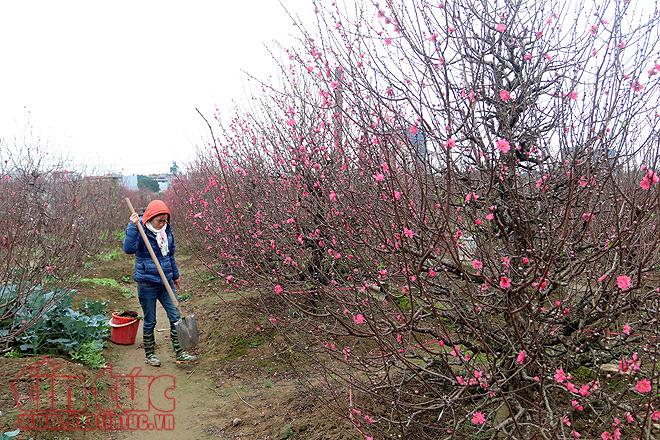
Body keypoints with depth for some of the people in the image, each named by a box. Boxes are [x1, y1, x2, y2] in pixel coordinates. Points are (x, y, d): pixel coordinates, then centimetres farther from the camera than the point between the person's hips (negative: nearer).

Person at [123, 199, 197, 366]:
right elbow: (128, 248, -31)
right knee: (149, 321, 8)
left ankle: (179, 352, 14)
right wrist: (132, 226, -37)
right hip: (147, 283, -5)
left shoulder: (167, 230, 4)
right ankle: (149, 354, 25)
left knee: (175, 317, 4)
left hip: (166, 282, 5)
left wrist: (175, 275, 24)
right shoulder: (140, 231, -12)